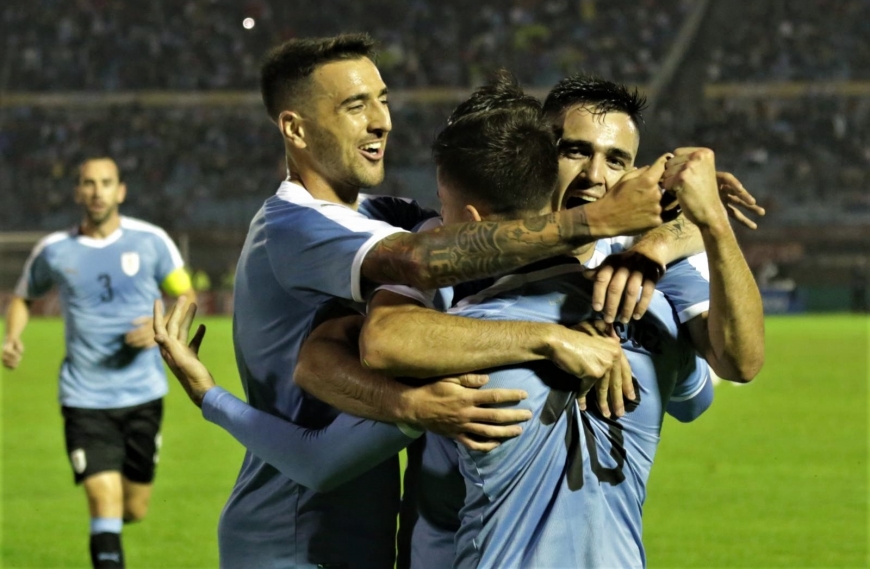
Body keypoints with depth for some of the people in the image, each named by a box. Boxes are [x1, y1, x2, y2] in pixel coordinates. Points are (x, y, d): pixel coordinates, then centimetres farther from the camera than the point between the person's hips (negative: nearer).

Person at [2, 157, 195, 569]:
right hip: (84, 398, -1)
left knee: (134, 509, 10)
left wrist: (161, 327, -13)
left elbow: (186, 297, 8)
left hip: (142, 393, 1)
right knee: (105, 502, -16)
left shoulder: (150, 241, -2)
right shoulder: (54, 251, 0)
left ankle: (106, 528, 46)